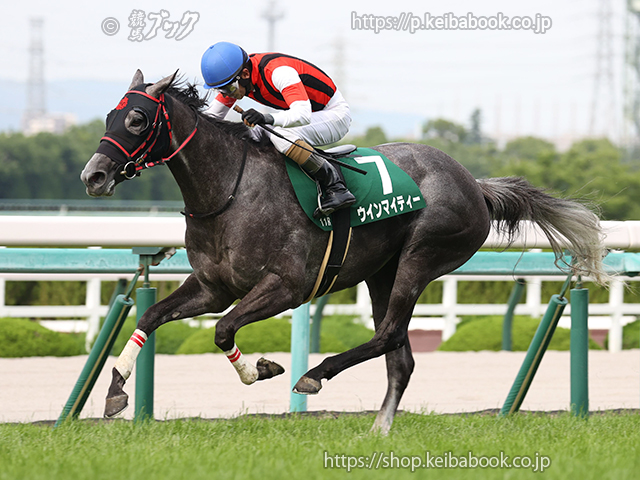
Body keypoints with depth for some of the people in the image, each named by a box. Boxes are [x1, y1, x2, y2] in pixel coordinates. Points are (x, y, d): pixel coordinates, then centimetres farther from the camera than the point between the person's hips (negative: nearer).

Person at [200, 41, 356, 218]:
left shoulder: (279, 72, -32)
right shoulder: (236, 79, -7)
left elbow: (303, 115, -44)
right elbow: (212, 115, 3)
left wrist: (267, 118, -58)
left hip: (335, 115, -9)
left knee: (281, 135, -33)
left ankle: (334, 185, -27)